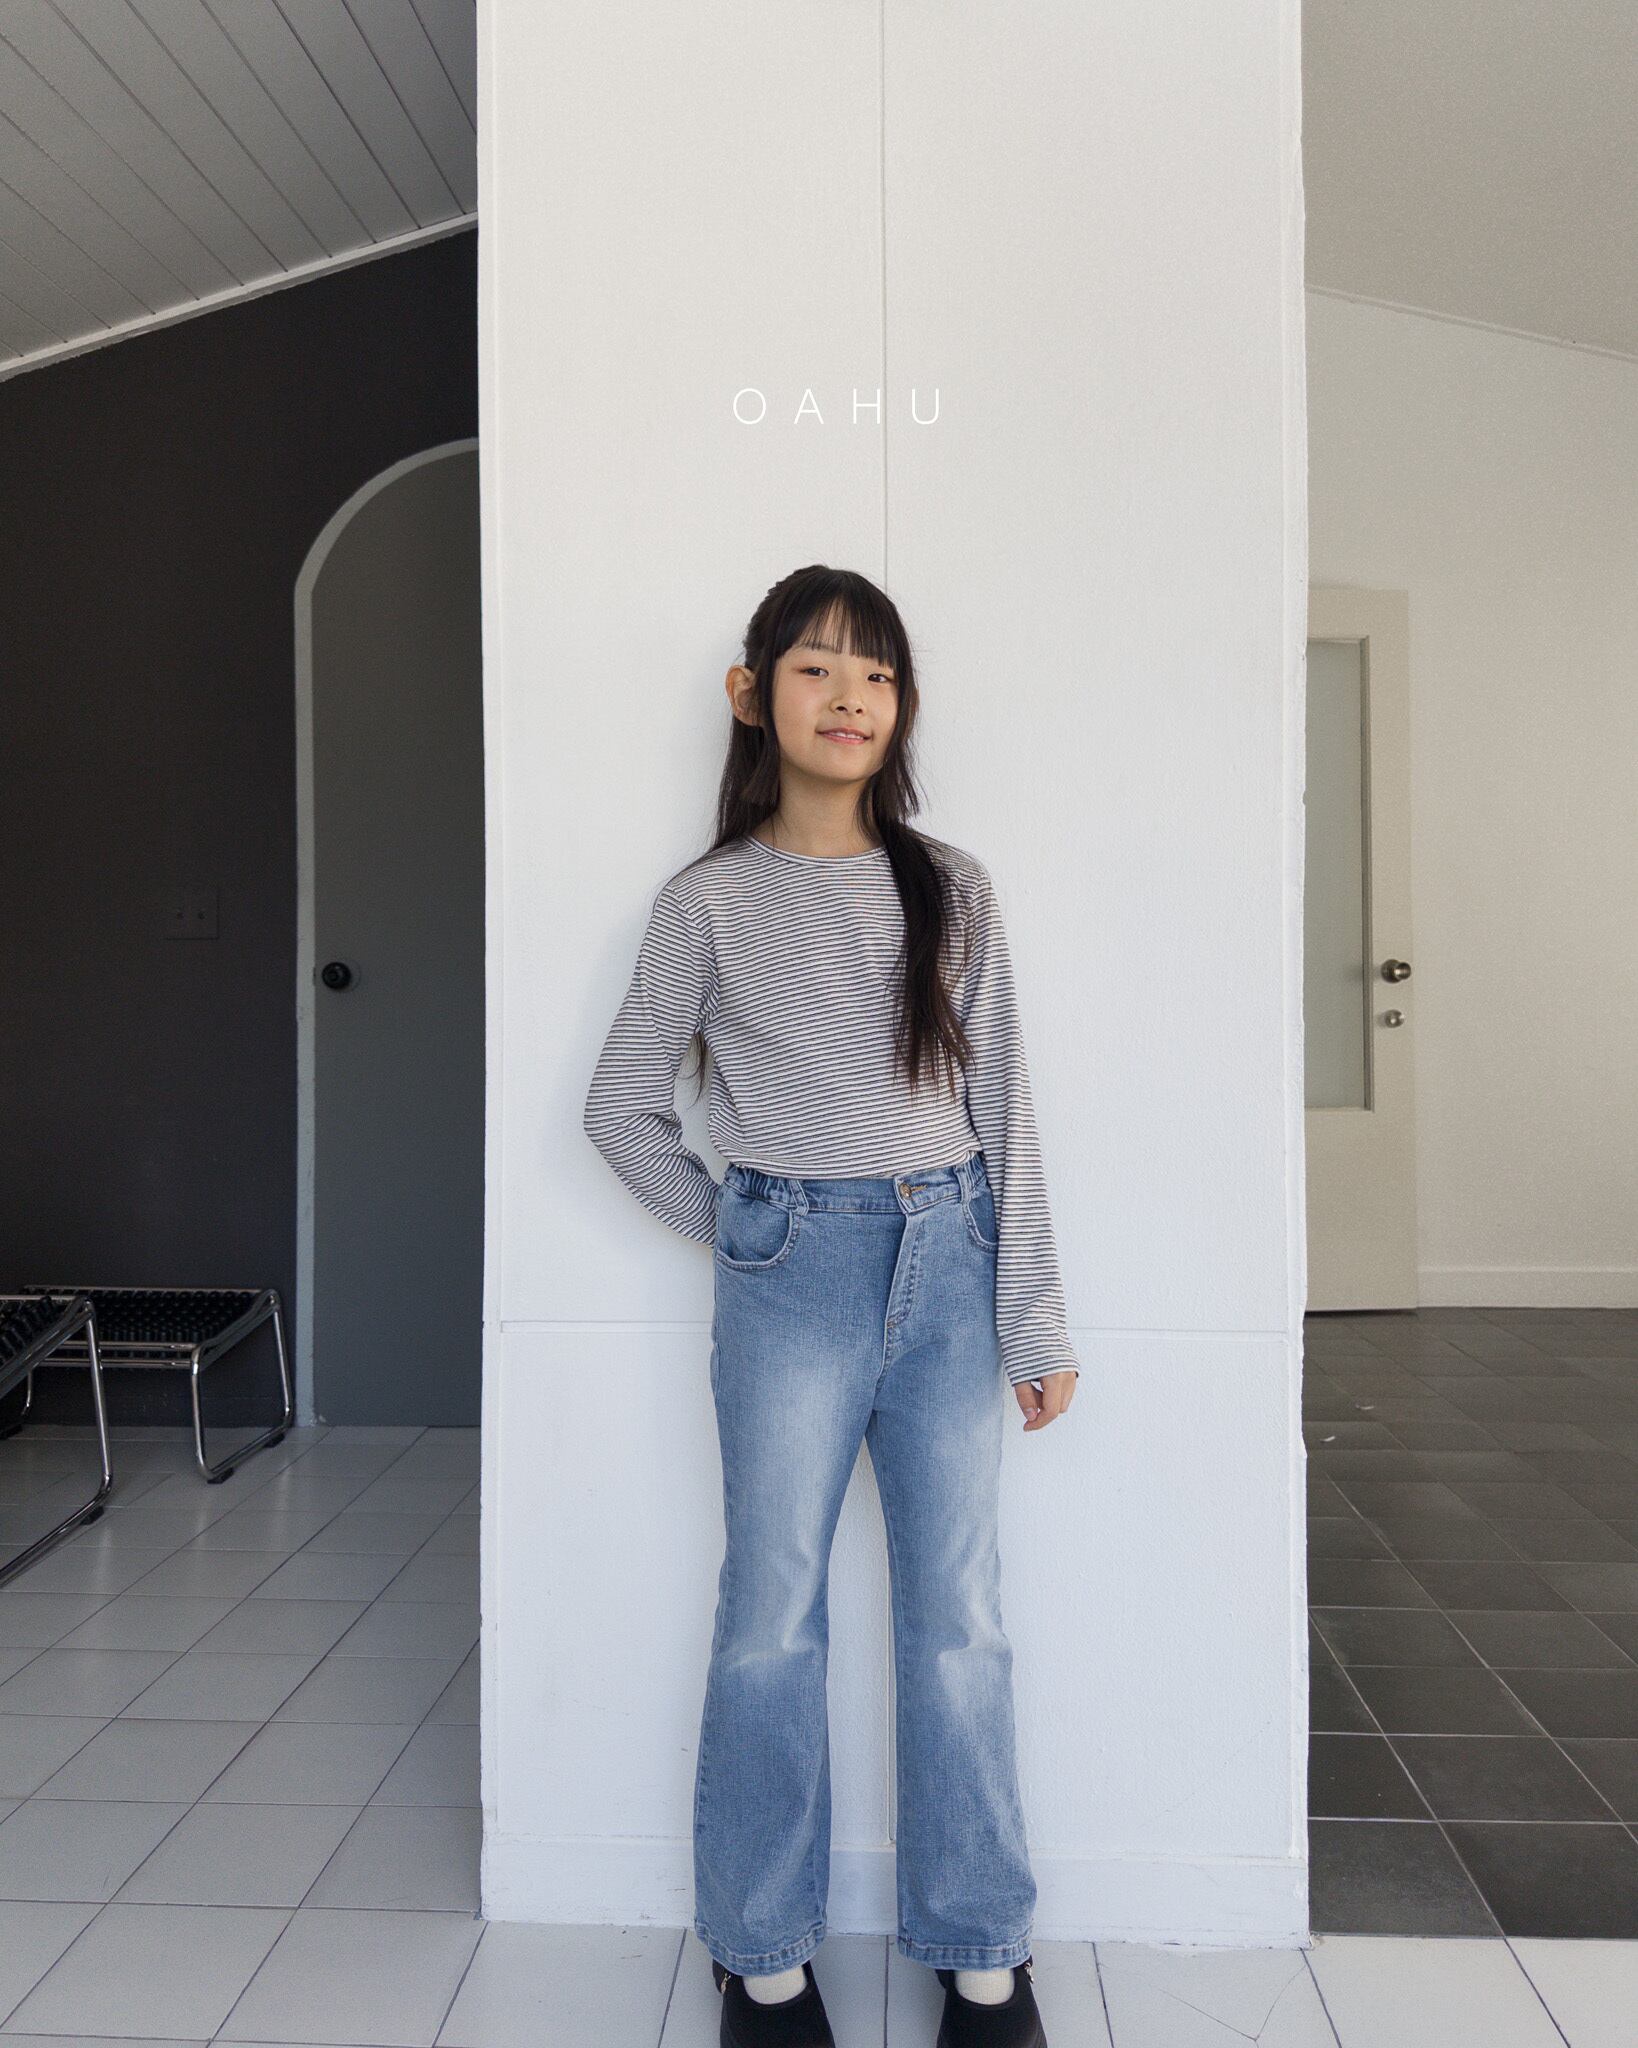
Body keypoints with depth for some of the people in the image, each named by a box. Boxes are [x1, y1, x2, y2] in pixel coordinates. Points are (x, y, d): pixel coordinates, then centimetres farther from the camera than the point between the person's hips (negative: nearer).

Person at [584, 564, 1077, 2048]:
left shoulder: (952, 890, 4)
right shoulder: (711, 901, 0)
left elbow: (1005, 1111, 3)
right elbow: (623, 1107, 7)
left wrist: (1037, 1319, 1)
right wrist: (735, 1230, 1)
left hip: (950, 1261, 2)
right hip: (790, 1275, -1)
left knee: (960, 1619, 10)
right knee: (772, 1620, 8)